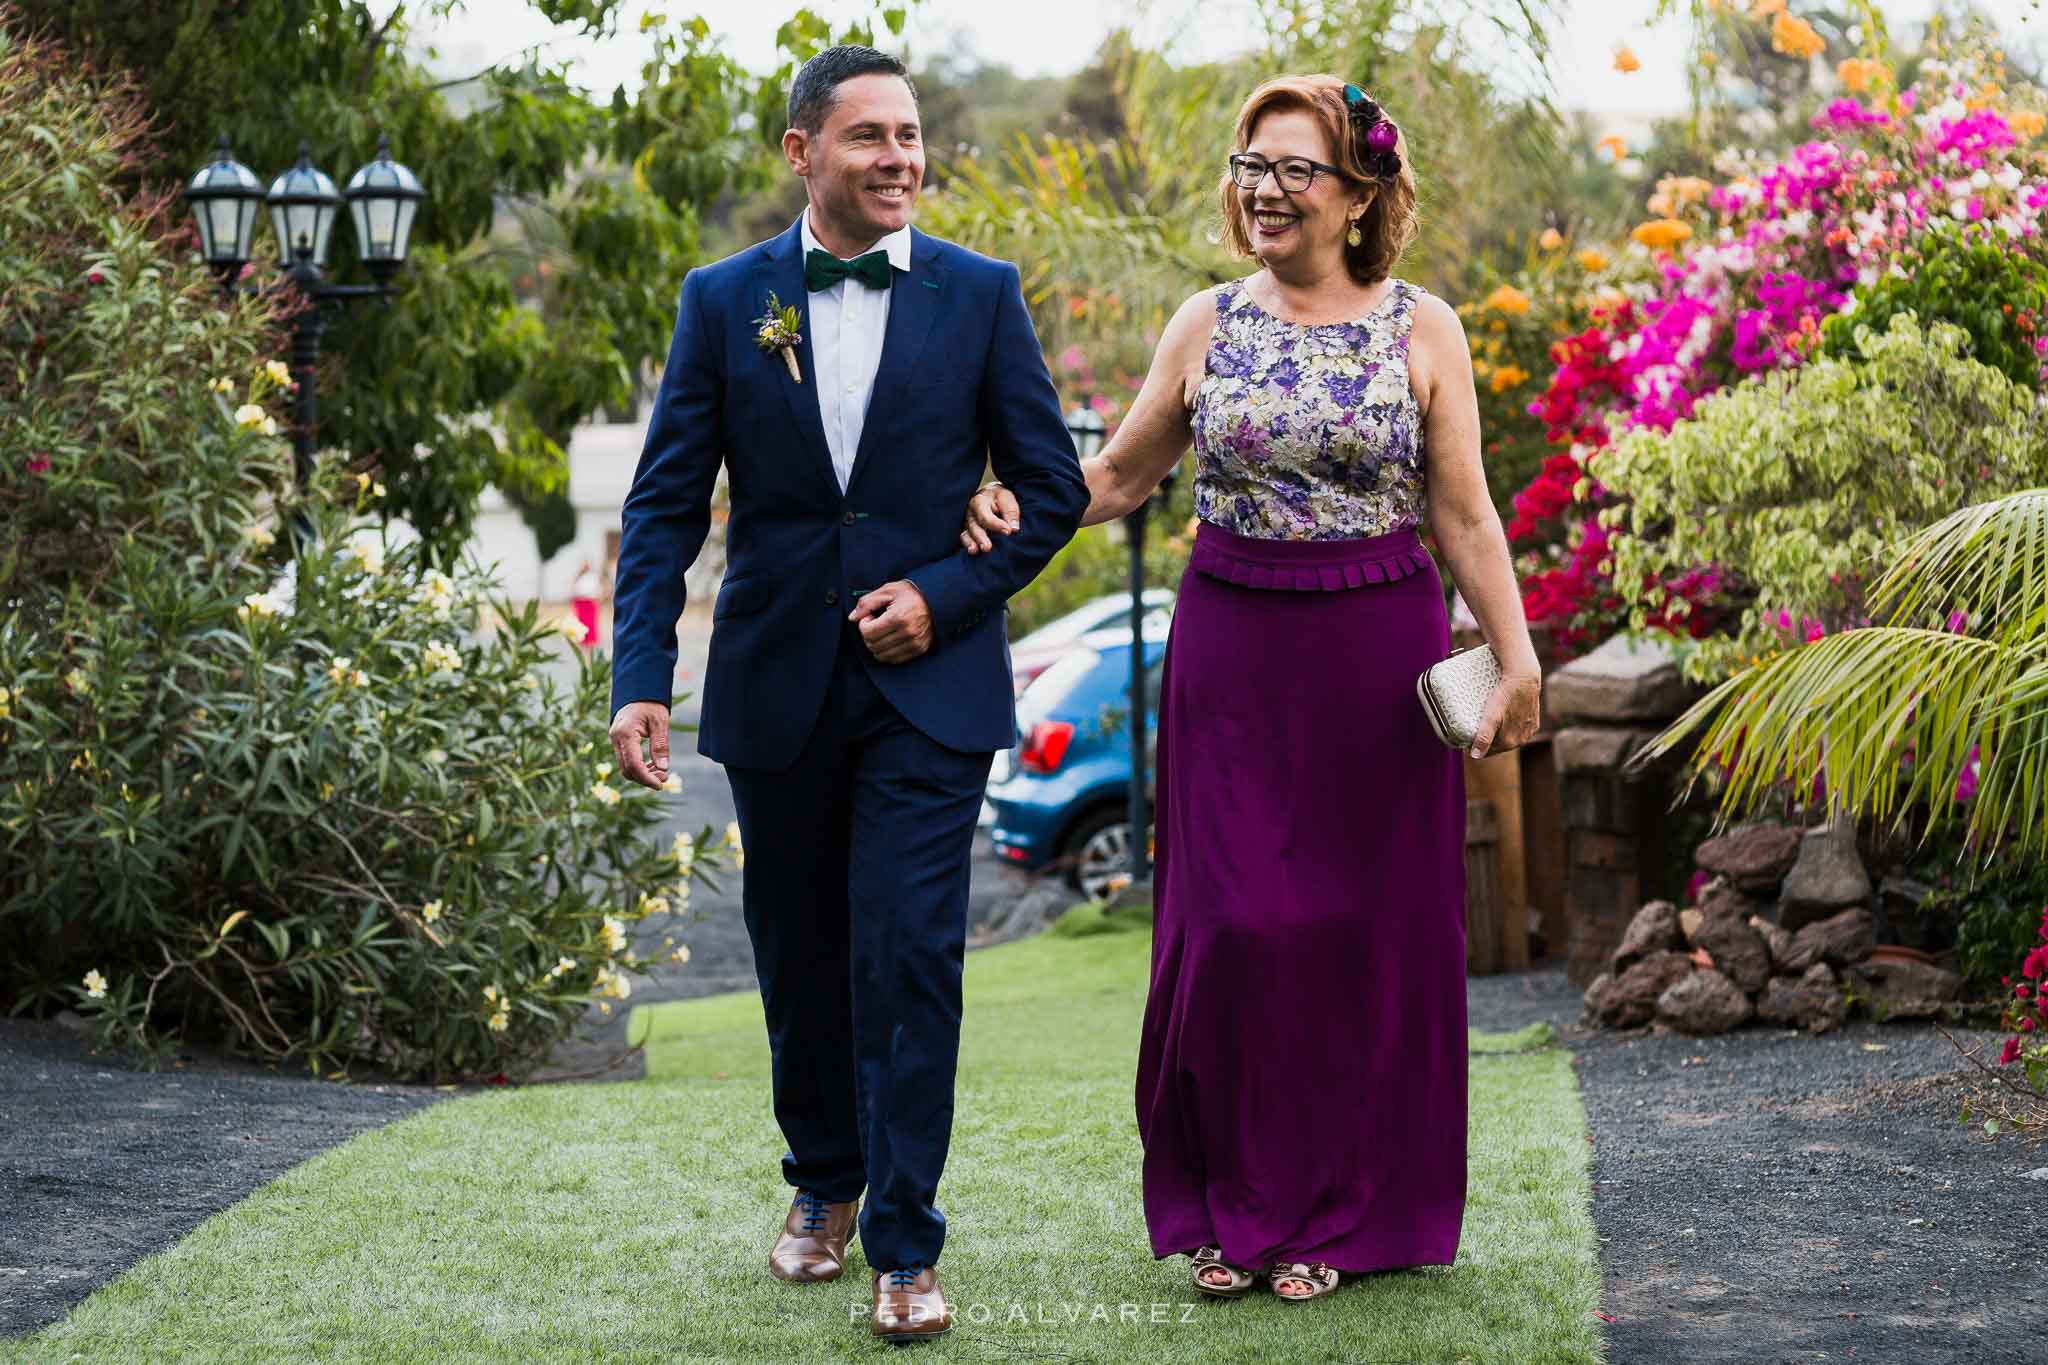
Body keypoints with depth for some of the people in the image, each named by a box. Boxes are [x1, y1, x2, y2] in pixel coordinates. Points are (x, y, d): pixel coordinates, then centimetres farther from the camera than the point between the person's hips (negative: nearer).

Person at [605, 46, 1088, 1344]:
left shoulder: (982, 296, 0)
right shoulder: (726, 301, 1)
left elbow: (1056, 490, 4)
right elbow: (666, 505, 0)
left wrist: (949, 594, -10)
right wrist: (641, 680, -10)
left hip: (929, 684, -2)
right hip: (777, 687, 2)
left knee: (910, 959, -8)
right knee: (800, 956, 14)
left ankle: (904, 1246, 0)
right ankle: (824, 1182, 35)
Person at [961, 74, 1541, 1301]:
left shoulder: (1422, 330, 1)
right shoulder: (1209, 325, 5)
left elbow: (1463, 514, 1)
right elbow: (1122, 475, 11)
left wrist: (1519, 658, -6)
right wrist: (1017, 508, -7)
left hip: (1376, 652, -1)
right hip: (1232, 650, 1)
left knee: (1367, 924, 3)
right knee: (1230, 925, -1)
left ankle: (1343, 1212, 15)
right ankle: (1234, 1204, 13)